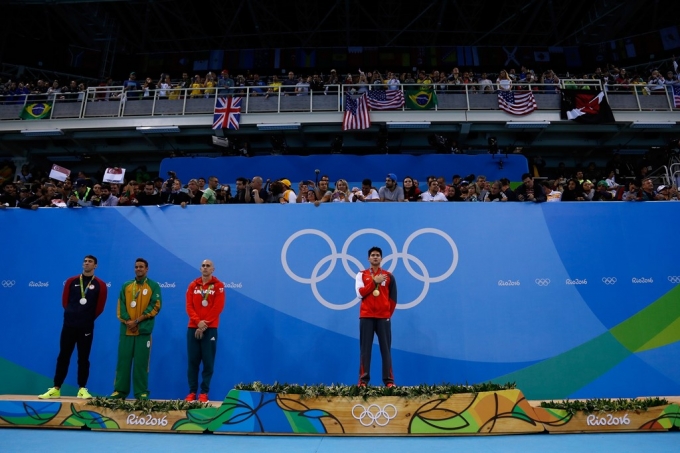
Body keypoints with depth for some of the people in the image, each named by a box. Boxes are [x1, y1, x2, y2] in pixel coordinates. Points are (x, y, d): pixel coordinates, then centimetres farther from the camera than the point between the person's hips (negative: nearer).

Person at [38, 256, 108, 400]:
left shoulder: (100, 285, 1)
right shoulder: (71, 281, 7)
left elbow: (100, 307, 4)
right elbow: (65, 301, 12)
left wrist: (88, 317, 7)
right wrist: (73, 314, 9)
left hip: (87, 326, -2)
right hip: (69, 324, 2)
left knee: (83, 358, 4)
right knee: (63, 356, 5)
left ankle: (82, 389, 10)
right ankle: (56, 389, 11)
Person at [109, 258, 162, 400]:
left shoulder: (154, 286, 2)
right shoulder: (126, 286, 12)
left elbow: (155, 306, -5)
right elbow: (121, 305, 6)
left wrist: (137, 320, -11)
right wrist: (127, 320, -10)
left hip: (144, 330, -3)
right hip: (126, 330, 3)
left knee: (141, 362, 0)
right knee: (123, 360, 5)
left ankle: (142, 392, 7)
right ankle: (120, 390, 14)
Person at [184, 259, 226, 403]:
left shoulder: (218, 285, 1)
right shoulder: (193, 285, 10)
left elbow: (218, 307, -7)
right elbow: (189, 306, 2)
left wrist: (204, 325, -13)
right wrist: (198, 322, -13)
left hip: (210, 329, -3)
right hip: (193, 328, 3)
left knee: (208, 361, -1)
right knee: (193, 361, 5)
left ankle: (204, 392, 7)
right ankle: (192, 392, 13)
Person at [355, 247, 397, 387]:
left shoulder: (388, 276, 8)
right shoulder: (362, 274, 7)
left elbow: (393, 298, 8)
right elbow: (360, 293, -7)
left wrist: (388, 313, 1)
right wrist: (374, 281, -10)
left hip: (383, 317, 0)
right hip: (366, 316, 0)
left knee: (386, 349, 1)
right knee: (365, 349, 0)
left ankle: (389, 380, 6)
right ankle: (363, 380, 5)